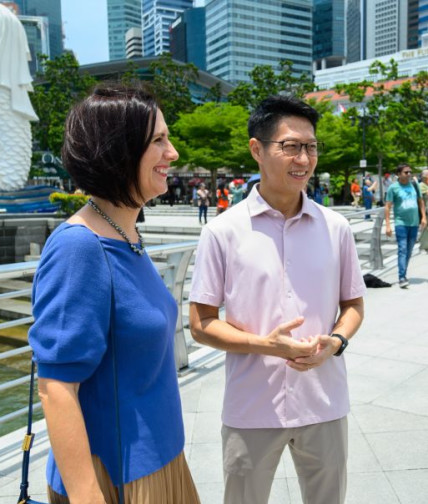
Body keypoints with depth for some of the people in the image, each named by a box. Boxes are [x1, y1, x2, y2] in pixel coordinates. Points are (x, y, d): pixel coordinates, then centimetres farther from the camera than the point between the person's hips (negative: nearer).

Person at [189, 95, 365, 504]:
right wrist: (265, 344, -20)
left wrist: (336, 341, -12)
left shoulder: (336, 228, -1)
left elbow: (352, 303, 9)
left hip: (324, 406, 3)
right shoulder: (222, 232, -9)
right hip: (251, 410, -2)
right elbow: (201, 323, -6)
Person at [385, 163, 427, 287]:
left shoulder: (414, 185, 8)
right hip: (401, 223, -5)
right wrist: (387, 225, -12)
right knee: (402, 250, -13)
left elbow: (420, 201, 17)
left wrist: (423, 217, 7)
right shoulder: (393, 187, -5)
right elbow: (388, 206, -6)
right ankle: (402, 277, -15)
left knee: (409, 251, 10)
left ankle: (403, 274, 21)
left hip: (414, 223, 5)